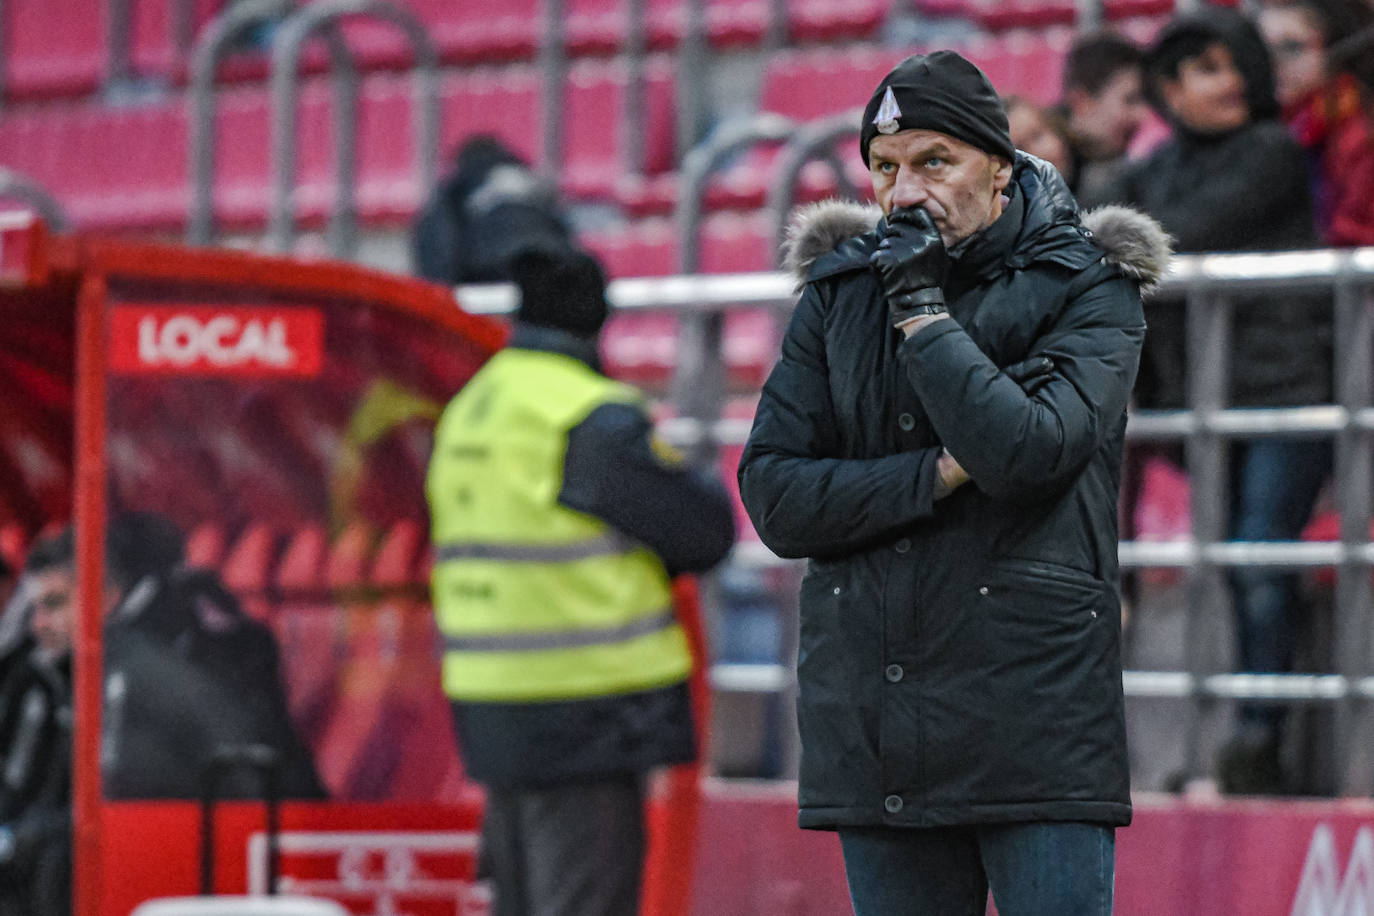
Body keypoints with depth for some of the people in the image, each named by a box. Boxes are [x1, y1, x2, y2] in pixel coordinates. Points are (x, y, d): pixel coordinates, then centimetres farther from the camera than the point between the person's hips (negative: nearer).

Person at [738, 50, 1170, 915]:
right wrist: (942, 474, -10)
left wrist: (920, 308, -12)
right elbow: (774, 494, 1)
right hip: (875, 730, 4)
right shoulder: (838, 294, 11)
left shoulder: (1086, 289, 0)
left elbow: (1027, 450, -17)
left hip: (1037, 724, -4)